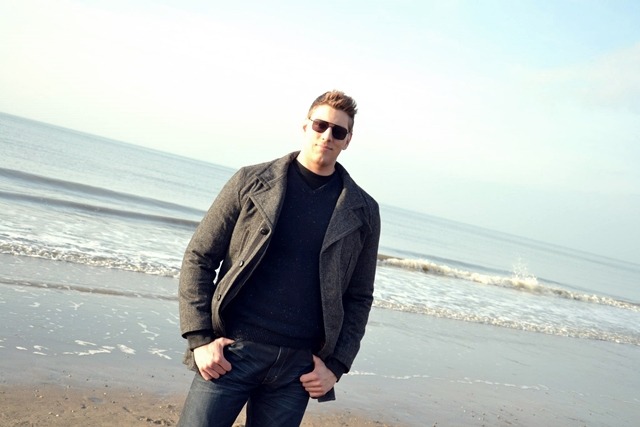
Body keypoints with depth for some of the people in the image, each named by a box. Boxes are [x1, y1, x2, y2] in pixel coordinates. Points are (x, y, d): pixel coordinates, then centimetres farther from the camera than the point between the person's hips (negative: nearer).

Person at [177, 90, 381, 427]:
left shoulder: (363, 212, 6)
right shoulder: (252, 182, 2)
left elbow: (359, 297, 11)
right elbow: (198, 258, 2)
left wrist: (336, 364, 1)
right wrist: (200, 338, -6)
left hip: (298, 367, 1)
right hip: (232, 352, -1)